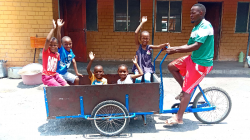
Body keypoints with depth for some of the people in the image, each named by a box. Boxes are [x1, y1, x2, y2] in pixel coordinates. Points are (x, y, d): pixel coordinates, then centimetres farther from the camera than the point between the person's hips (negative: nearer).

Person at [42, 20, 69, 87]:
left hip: (55, 75, 6)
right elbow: (47, 40, -26)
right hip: (47, 76, -6)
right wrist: (53, 28, -24)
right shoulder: (46, 51, -8)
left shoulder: (57, 54, 7)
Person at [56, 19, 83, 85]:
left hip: (65, 73, 6)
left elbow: (74, 62, 6)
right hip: (58, 73, -6)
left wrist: (77, 73, 4)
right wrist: (59, 27, -42)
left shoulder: (71, 52, 1)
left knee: (77, 79, 0)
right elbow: (59, 40, -29)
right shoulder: (61, 50, -14)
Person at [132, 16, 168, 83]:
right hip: (138, 67, -1)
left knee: (147, 80, -24)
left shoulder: (150, 47, 6)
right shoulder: (138, 46, -1)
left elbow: (159, 46, -8)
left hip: (148, 68, 1)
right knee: (138, 79, -25)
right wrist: (142, 22, -9)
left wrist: (165, 44, -27)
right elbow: (136, 33, -10)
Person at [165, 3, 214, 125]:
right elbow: (188, 45, 13)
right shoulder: (195, 28, 12)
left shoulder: (205, 26, -19)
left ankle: (178, 118, 5)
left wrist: (176, 50, -25)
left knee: (187, 90, -7)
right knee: (171, 66, 8)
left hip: (201, 63, -9)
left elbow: (196, 46, -27)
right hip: (192, 59, 10)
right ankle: (184, 90, 18)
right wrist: (173, 49, 0)